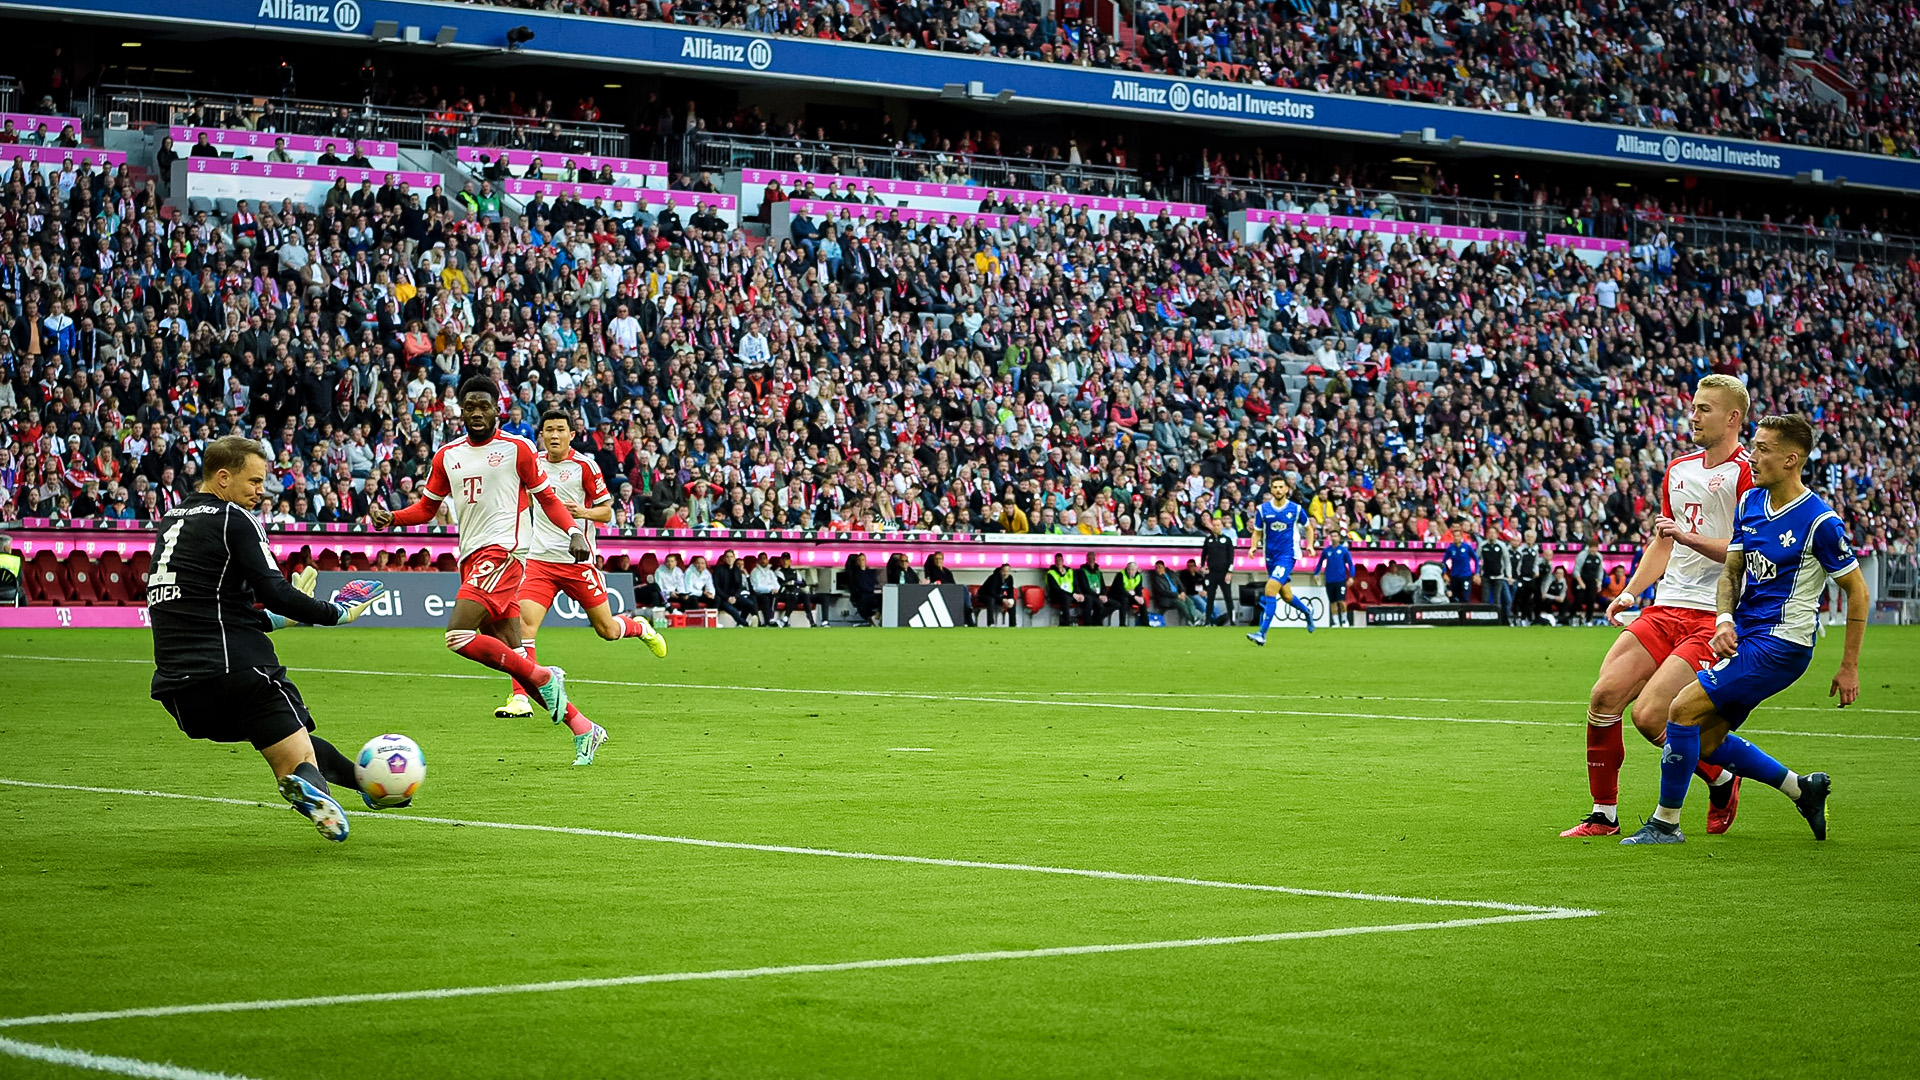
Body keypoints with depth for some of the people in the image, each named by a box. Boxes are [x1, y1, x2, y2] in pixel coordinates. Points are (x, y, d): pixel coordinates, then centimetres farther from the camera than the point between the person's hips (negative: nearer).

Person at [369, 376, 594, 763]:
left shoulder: (516, 449, 0)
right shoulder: (447, 455, 15)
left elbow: (547, 498, 4)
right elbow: (427, 507, 22)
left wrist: (574, 532, -12)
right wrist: (390, 517, 3)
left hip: (501, 553, -7)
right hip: (470, 559, 7)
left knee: (458, 635, -23)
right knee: (511, 655, 4)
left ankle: (545, 677, -8)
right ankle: (583, 729, 10)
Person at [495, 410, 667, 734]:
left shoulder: (584, 465, -7)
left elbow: (607, 511, -2)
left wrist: (582, 512, -21)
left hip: (579, 561, -3)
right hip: (540, 560, 3)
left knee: (607, 630, 6)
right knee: (524, 623, -17)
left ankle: (640, 627, 41)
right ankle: (520, 697, -17)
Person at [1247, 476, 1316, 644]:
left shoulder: (1296, 509, -2)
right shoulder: (1263, 509, 1)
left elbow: (1308, 527, 13)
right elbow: (1257, 532, 10)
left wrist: (1310, 545, -1)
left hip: (1288, 555, -4)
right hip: (1270, 556, 4)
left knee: (1271, 588, -21)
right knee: (1286, 595, 13)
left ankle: (1262, 633, -24)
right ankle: (1307, 612, 46)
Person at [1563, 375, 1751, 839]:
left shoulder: (1745, 473, -7)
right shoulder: (1678, 469, 18)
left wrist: (1691, 537, -24)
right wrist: (1630, 592, 14)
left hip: (1715, 618, -7)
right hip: (1666, 608, 7)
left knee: (1649, 715, -17)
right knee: (1604, 695, -8)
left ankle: (1722, 780, 10)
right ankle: (1604, 813, 6)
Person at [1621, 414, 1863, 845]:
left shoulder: (1819, 521, -15)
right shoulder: (1749, 503, 7)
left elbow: (1857, 591, -7)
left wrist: (1849, 667, -7)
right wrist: (1724, 621, -6)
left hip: (1780, 643, -8)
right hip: (1746, 635, 8)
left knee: (1684, 708, -16)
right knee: (1706, 741, 9)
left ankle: (1666, 822, -5)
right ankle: (1803, 789, 24)